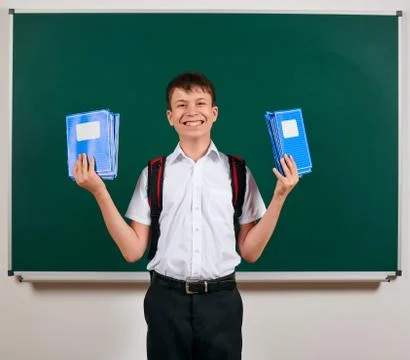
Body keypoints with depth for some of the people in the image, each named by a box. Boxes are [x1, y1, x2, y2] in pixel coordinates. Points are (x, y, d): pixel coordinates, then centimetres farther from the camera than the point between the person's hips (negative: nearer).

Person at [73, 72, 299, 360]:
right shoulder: (153, 173, 1)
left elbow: (250, 251, 1)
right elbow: (133, 250, -1)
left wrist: (279, 196, -8)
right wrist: (100, 192, -8)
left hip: (221, 300, 0)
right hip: (166, 300, 1)